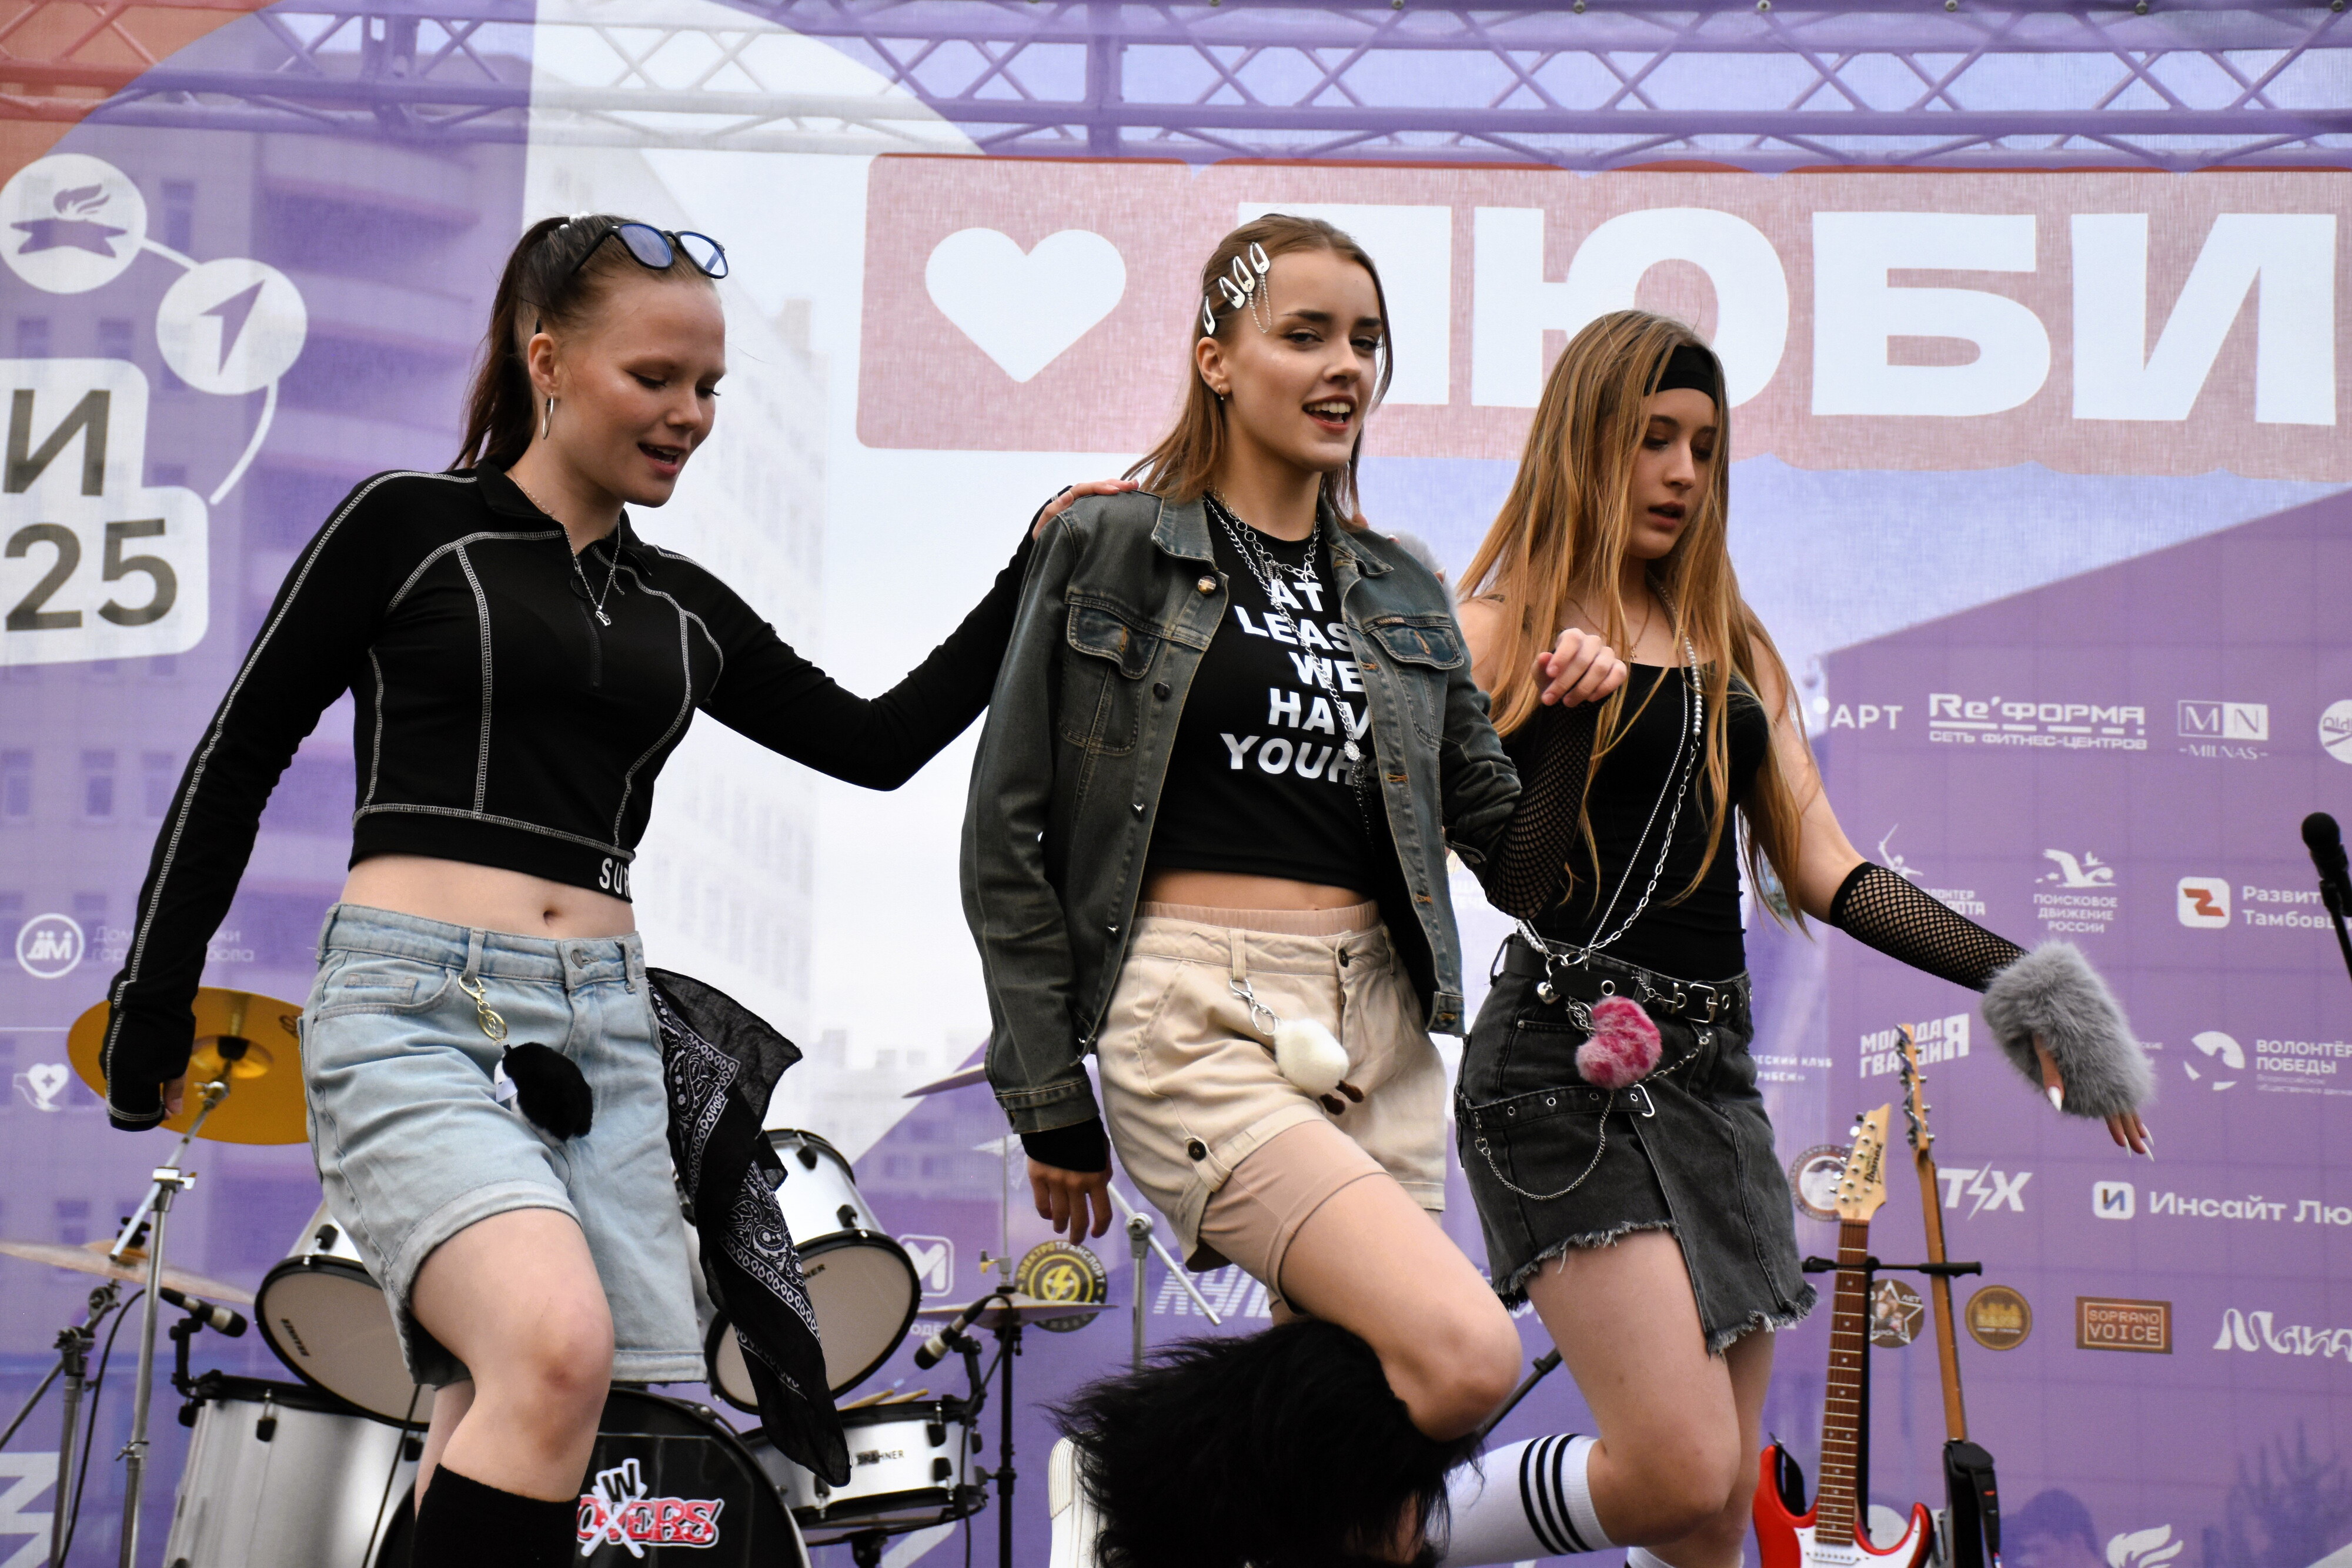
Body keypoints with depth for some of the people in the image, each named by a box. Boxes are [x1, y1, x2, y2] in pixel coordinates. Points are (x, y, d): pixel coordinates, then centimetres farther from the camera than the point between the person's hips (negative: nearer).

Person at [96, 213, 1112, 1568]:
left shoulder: (683, 607, 17)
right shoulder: (410, 526, 4)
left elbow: (878, 744, 19)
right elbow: (241, 758, 6)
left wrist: (1038, 575, 13)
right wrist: (155, 1004, 5)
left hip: (601, 1033, 5)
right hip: (417, 1013, -5)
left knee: (504, 1431, 0)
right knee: (558, 1346, -28)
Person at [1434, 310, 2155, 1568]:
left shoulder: (1734, 648, 17)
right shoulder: (1500, 631, 1)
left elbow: (1825, 874, 14)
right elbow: (1507, 877, -9)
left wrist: (2019, 982, 6)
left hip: (1710, 1072, 7)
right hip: (1564, 1066, -6)